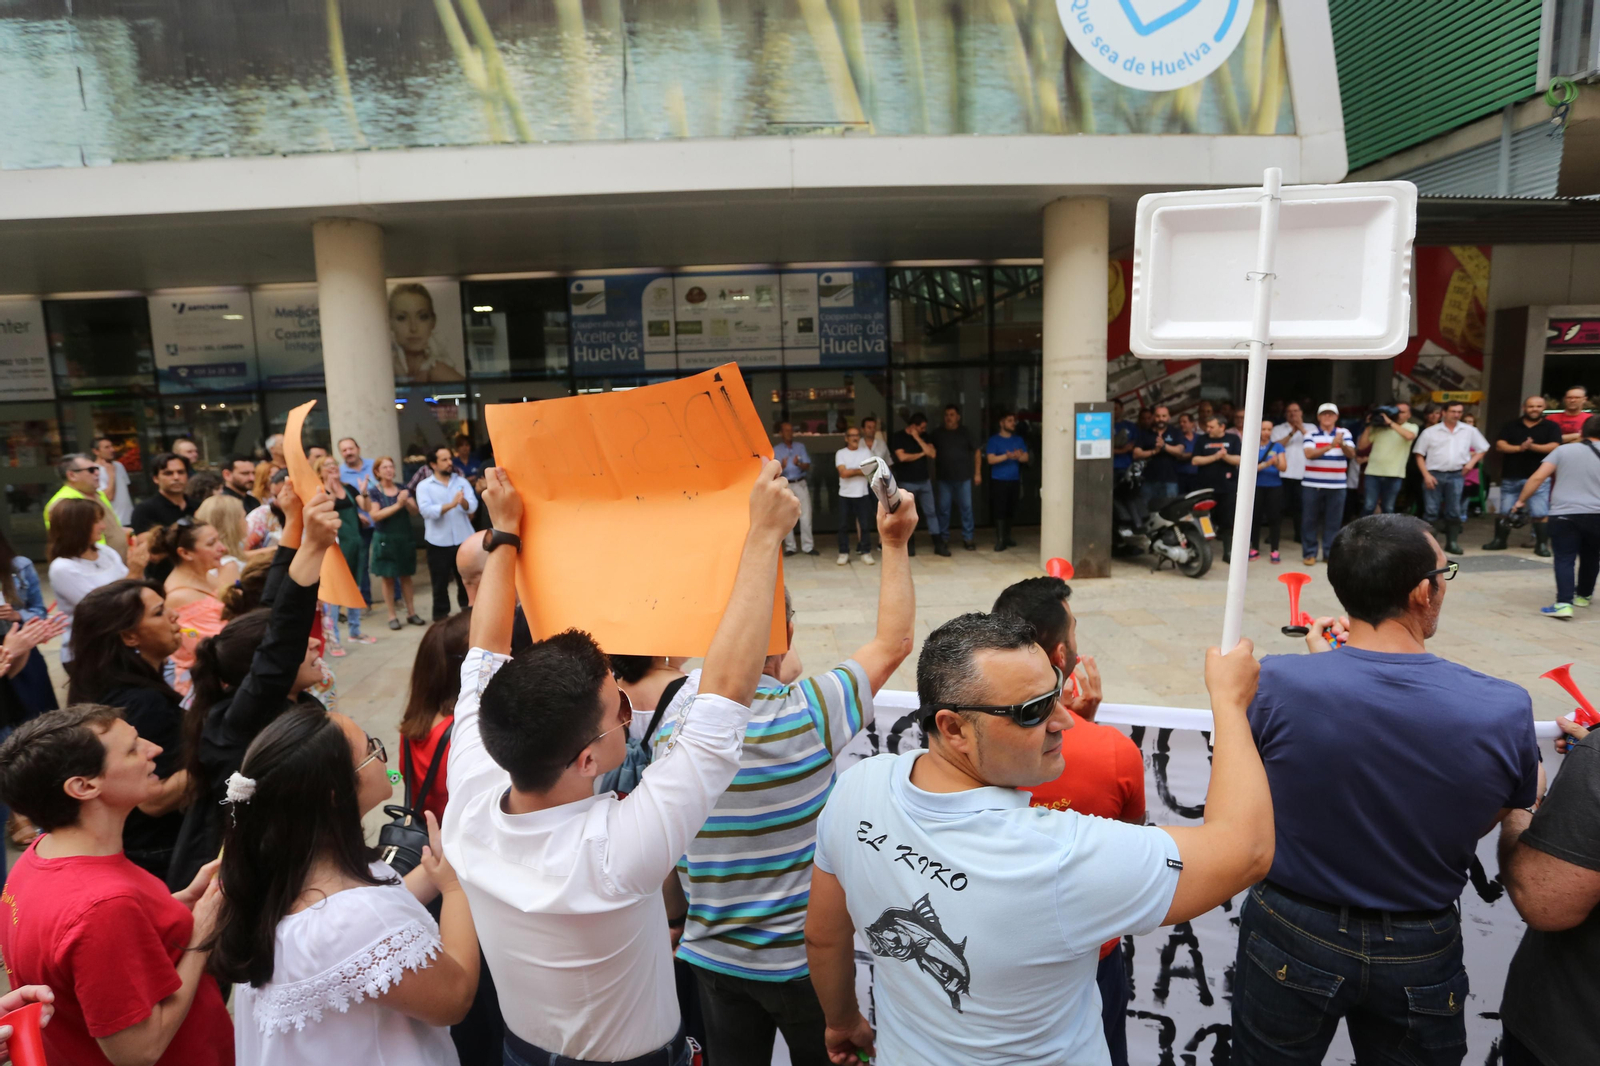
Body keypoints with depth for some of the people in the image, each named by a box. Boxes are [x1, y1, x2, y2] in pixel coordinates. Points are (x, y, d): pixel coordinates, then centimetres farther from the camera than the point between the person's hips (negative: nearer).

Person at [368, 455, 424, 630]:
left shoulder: (402, 488, 6)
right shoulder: (374, 491, -5)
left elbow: (414, 510, 0)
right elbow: (375, 515, -16)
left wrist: (406, 502, -20)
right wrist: (397, 505, -20)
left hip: (404, 537, 3)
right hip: (385, 539, -3)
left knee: (405, 576, 9)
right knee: (387, 577, 2)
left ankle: (411, 612, 15)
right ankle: (392, 616, 9)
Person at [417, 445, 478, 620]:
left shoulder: (462, 481, 6)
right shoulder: (424, 486, 0)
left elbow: (473, 506, -7)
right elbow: (426, 510, -16)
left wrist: (463, 501, -29)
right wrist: (451, 504, -28)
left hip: (464, 541, 2)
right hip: (439, 543, -2)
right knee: (440, 585, 7)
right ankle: (440, 618, 18)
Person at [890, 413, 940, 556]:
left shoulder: (923, 436, 7)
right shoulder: (899, 437, -6)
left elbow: (932, 454, -6)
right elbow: (902, 457, -18)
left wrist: (917, 438, -10)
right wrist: (921, 454, -6)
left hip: (925, 481, 4)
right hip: (906, 483, -3)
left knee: (931, 512, 2)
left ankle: (938, 544, 5)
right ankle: (909, 544, 14)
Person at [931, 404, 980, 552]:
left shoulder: (965, 432, 3)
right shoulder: (938, 433, 4)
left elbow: (976, 452, 9)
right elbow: (929, 449, 15)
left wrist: (977, 473, 5)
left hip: (963, 477, 0)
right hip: (944, 478, 0)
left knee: (966, 507, 2)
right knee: (944, 509, 2)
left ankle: (967, 538, 11)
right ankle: (944, 539, 12)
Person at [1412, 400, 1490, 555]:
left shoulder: (1469, 431, 8)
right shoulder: (1430, 432, 0)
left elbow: (1483, 449, 18)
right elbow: (1419, 455, 1)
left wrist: (1472, 461, 1)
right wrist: (1426, 475, -8)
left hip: (1455, 476, 2)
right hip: (1434, 474, -2)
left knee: (1454, 511, 4)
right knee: (1430, 510, -3)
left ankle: (1452, 542, 12)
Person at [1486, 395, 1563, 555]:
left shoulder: (1551, 427, 4)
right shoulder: (1511, 426, 9)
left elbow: (1554, 447, -9)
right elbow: (1499, 445, -2)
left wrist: (1532, 447, -23)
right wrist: (1519, 448, -19)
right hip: (1510, 477, 2)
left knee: (1541, 513, -4)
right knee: (1505, 512, 8)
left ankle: (1542, 544, 2)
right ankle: (1499, 540, 18)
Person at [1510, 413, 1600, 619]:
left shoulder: (1563, 450, 5)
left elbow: (1537, 478, -2)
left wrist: (1521, 500, 6)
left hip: (1564, 514, -2)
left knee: (1564, 559, -3)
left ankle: (1564, 603, -16)